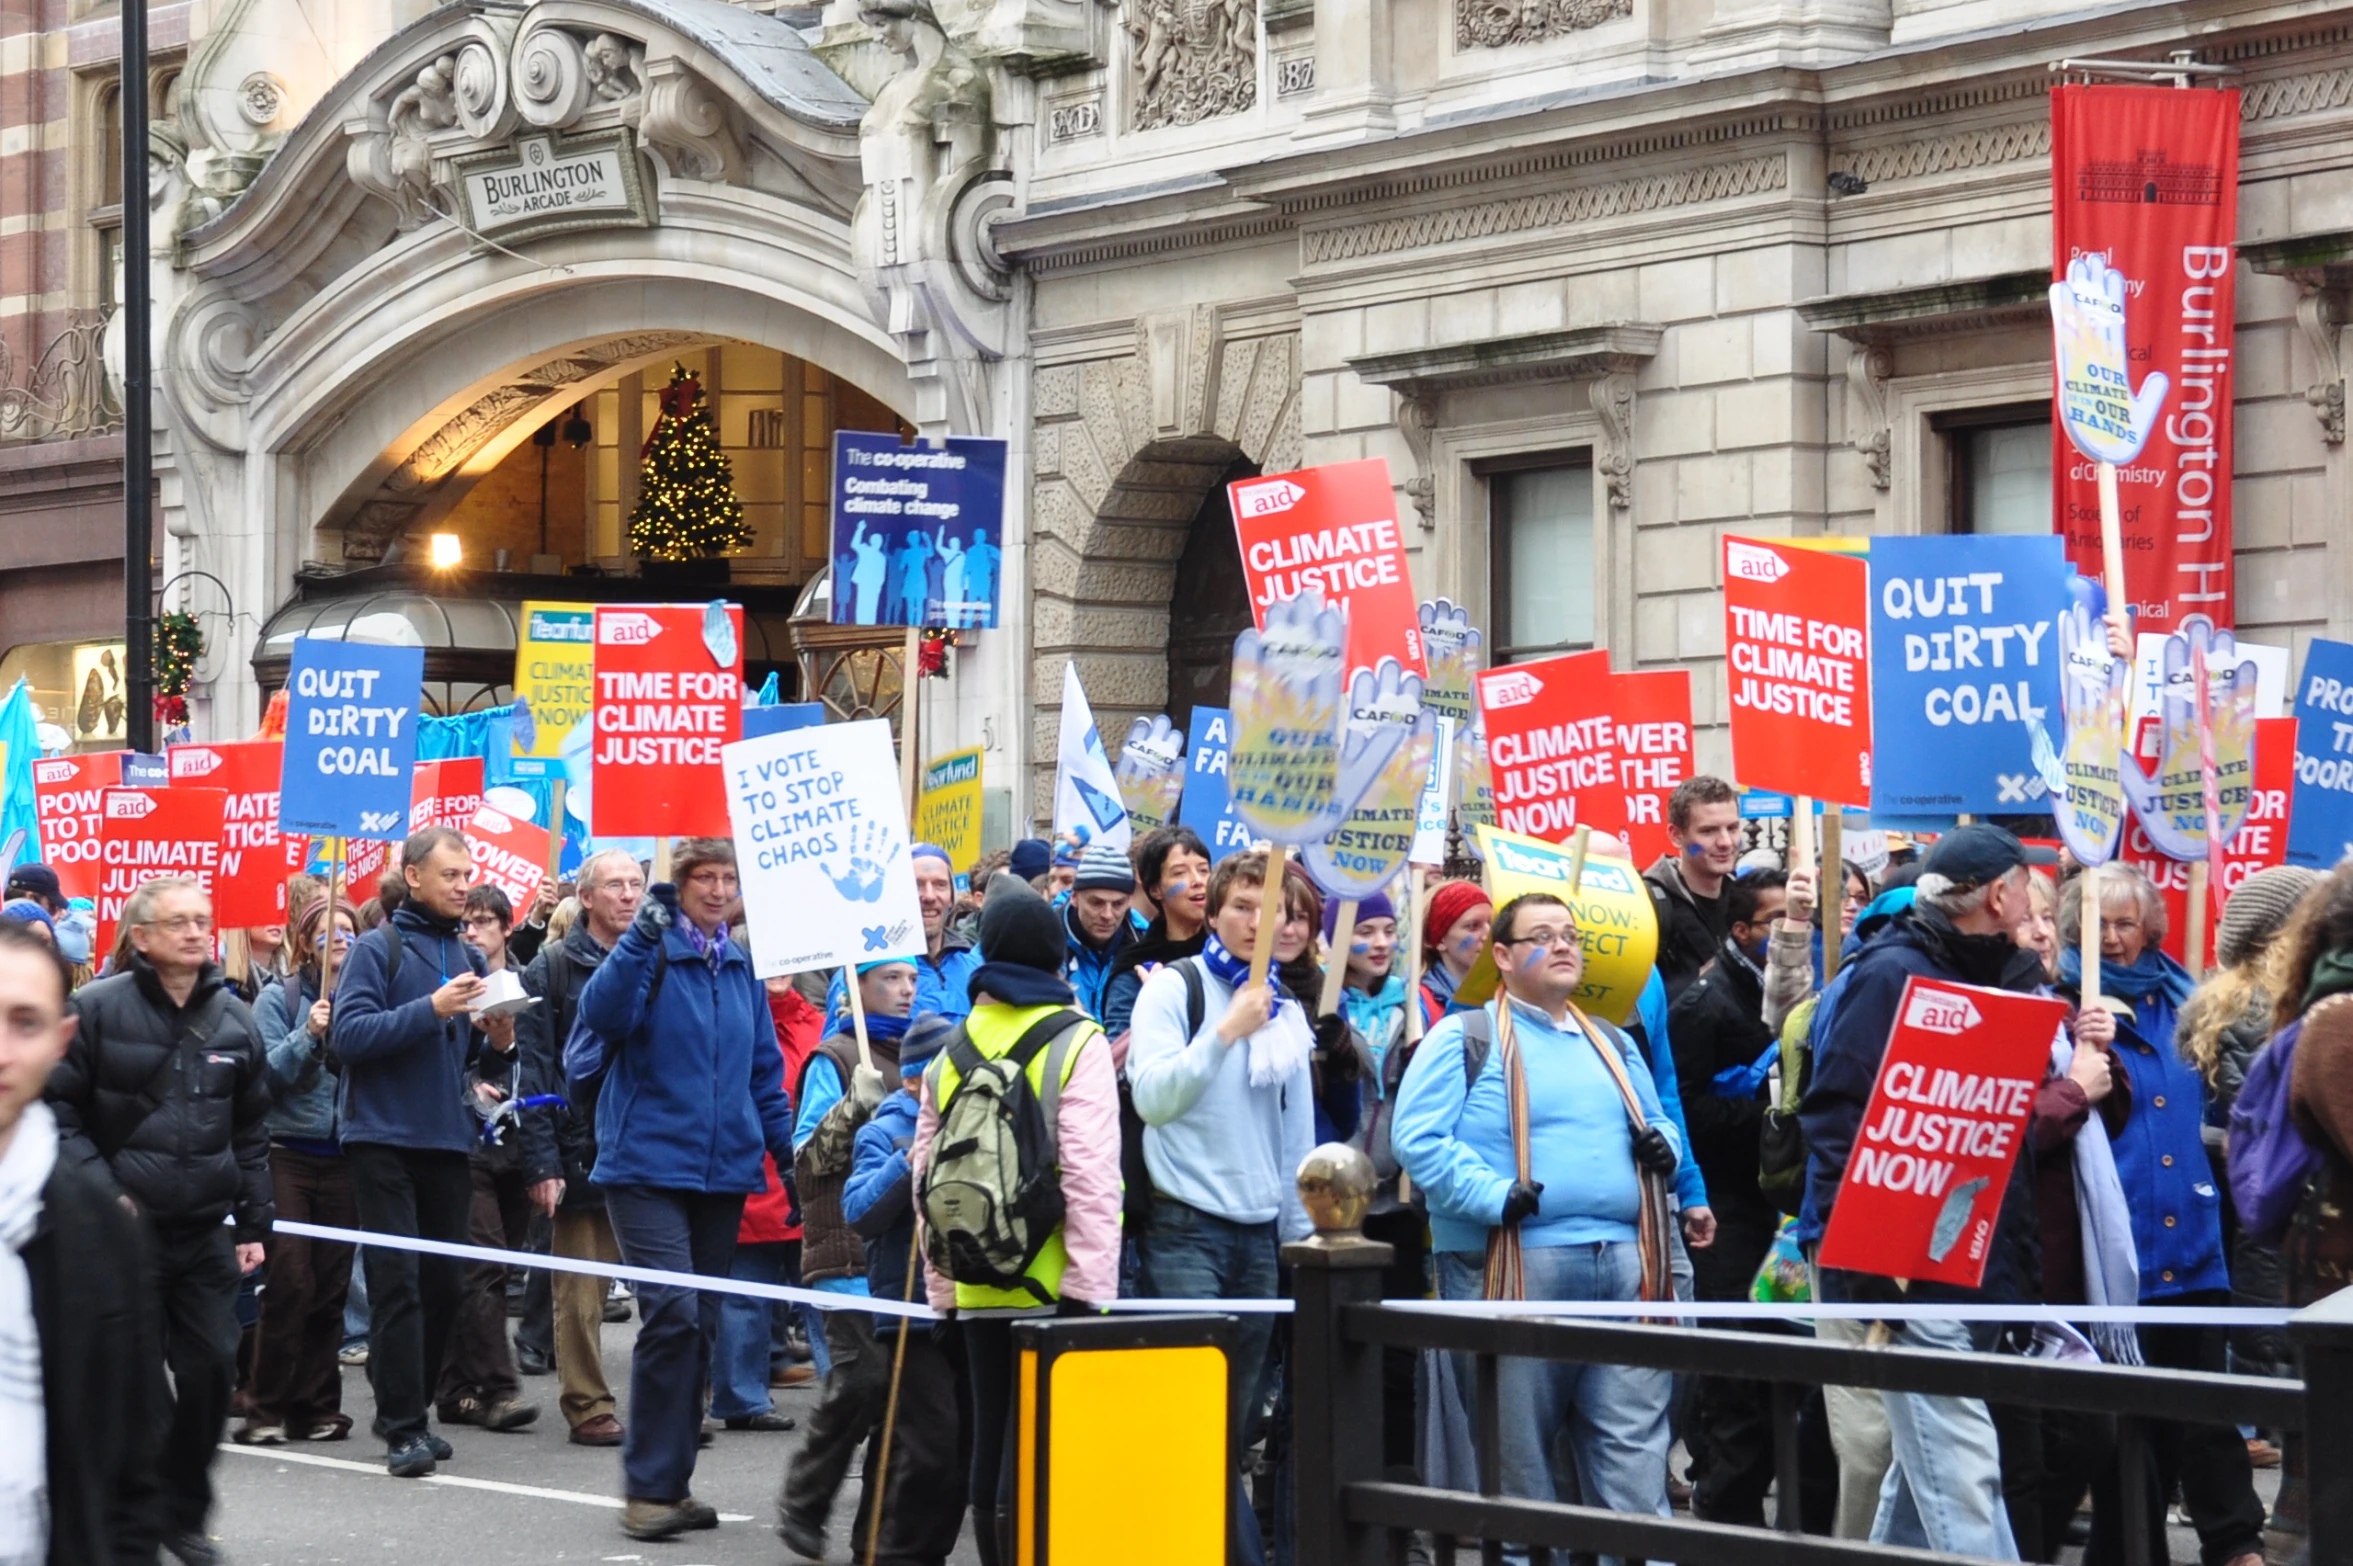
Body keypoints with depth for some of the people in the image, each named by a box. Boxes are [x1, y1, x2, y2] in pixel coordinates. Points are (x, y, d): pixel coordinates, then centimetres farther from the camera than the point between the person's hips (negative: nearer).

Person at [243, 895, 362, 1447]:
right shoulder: (280, 998, 1)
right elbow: (269, 1073, -8)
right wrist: (308, 1035, -21)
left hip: (344, 1160, 3)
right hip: (289, 1153, -3)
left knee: (331, 1286, 3)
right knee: (290, 1280, -10)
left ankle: (317, 1405, 11)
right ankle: (268, 1407, -3)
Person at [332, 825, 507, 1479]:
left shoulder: (468, 957, 13)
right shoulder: (379, 948, -4)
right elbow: (351, 1033, -15)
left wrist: (495, 1040, -3)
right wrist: (431, 1009, -22)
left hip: (448, 1138, 6)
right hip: (385, 1137, -6)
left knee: (443, 1281, 7)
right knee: (397, 1279, -8)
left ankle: (411, 1406, 20)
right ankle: (403, 1426, -8)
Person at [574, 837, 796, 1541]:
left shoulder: (741, 968, 12)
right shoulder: (651, 954, -5)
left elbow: (763, 1070, 19)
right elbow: (601, 1014, -24)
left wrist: (788, 1150, 14)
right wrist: (641, 938, -34)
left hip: (722, 1168, 6)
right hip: (648, 1162, -6)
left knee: (700, 1325, 8)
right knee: (673, 1313, -16)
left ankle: (670, 1482, 17)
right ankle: (649, 1487, -10)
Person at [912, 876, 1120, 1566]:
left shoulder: (950, 1055, 8)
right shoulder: (1076, 1044, -6)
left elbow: (928, 1182, 8)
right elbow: (1091, 1178, -13)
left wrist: (942, 1290, 15)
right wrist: (1089, 1290, -13)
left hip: (977, 1292, 5)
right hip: (1050, 1291, -5)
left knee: (992, 1450, 11)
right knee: (1033, 1455, -7)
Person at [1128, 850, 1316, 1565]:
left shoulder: (1287, 1010, 15)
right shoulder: (1174, 988, -2)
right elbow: (1153, 1096, -14)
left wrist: (1300, 1232, 16)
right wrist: (1227, 1032, -19)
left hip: (1262, 1233, 6)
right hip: (1187, 1229, -6)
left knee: (1237, 1419, 6)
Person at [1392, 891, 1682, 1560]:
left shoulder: (1614, 1044, 23)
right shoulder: (1464, 1039, 3)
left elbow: (1658, 1124, 31)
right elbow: (1419, 1139, -8)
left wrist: (1663, 1146, 7)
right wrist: (1494, 1195, -20)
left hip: (1625, 1262, 5)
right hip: (1516, 1263, -5)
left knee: (1635, 1447, -1)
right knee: (1516, 1453, -1)